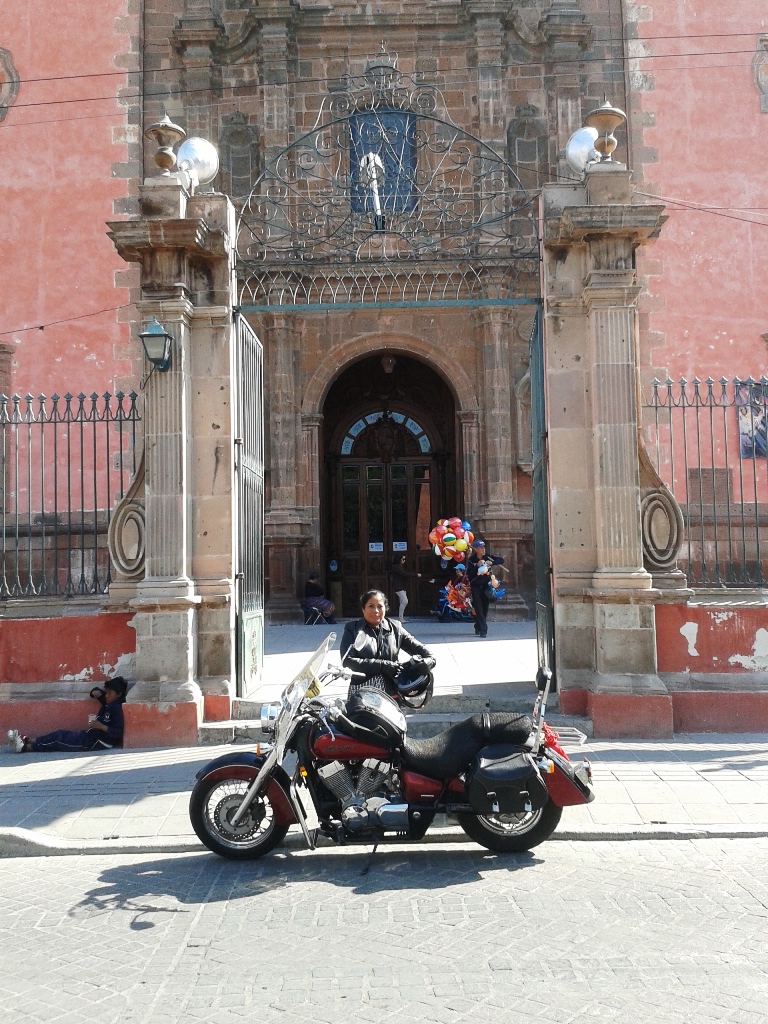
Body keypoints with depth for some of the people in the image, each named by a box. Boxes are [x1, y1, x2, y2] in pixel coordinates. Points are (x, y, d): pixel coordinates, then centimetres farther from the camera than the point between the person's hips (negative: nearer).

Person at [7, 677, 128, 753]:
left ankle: (26, 747, -6)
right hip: (92, 735, 9)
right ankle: (26, 741, 6)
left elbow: (118, 733, -24)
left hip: (97, 742, -9)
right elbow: (97, 691, 30)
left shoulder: (117, 708, -16)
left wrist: (101, 726, -30)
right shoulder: (109, 703, 12)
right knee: (61, 734, 6)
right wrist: (97, 693, 6)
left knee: (60, 737, -8)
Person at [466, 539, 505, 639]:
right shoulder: (471, 560, -11)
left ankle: (478, 628, 23)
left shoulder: (488, 557, -4)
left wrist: (492, 562, -24)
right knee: (478, 608, -10)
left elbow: (501, 560, -9)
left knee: (485, 607, 6)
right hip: (476, 586, -3)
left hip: (486, 585, 3)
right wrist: (477, 566, -29)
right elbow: (469, 574, -19)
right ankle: (483, 630, -13)